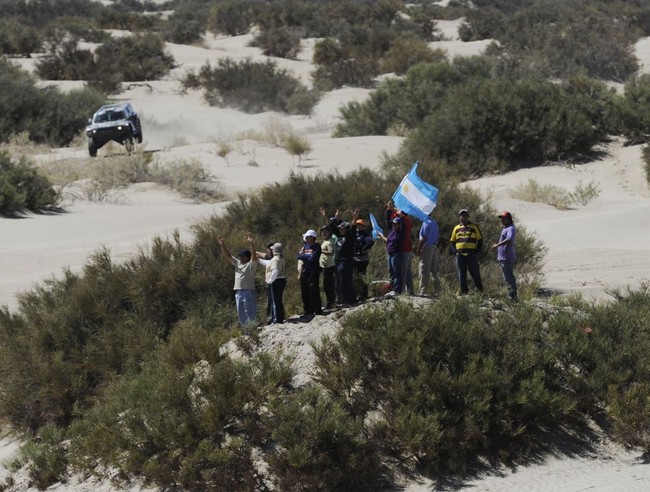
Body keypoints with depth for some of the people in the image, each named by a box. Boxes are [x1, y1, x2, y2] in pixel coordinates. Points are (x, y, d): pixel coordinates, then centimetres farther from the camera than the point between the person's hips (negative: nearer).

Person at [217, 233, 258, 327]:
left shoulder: (251, 264, -2)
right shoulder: (237, 263, 18)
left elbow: (254, 256, -19)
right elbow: (227, 256, 19)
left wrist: (251, 244, -33)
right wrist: (222, 245, 9)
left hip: (248, 291, -8)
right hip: (238, 292, 8)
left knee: (250, 315, -9)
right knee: (241, 315, 10)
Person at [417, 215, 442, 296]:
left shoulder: (426, 223, -12)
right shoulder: (435, 222, 14)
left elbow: (423, 238, -15)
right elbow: (438, 237, 16)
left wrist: (418, 249, -10)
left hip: (427, 247, -8)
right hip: (434, 248, 8)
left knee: (424, 270, -7)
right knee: (435, 269, 11)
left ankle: (423, 291, -10)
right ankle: (437, 290, 13)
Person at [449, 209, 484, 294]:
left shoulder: (474, 227, 8)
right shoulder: (456, 228, 15)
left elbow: (480, 240, 8)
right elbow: (452, 242, 19)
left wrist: (477, 251, -4)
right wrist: (454, 251, 2)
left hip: (471, 255, -3)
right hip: (460, 255, 3)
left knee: (475, 274, -1)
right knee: (461, 275, 2)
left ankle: (480, 290, 6)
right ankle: (464, 291, 8)